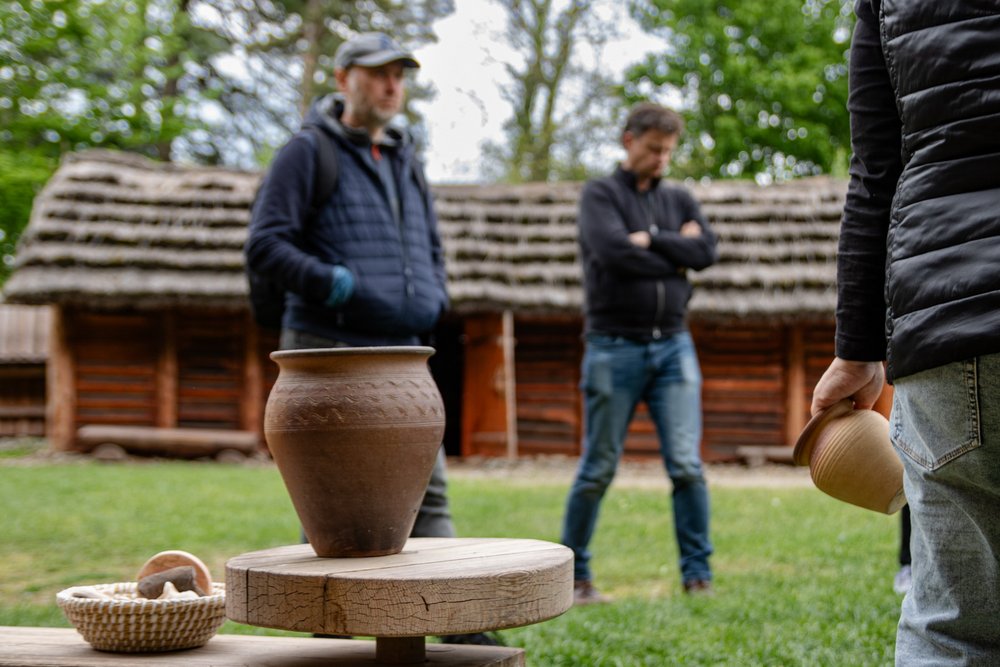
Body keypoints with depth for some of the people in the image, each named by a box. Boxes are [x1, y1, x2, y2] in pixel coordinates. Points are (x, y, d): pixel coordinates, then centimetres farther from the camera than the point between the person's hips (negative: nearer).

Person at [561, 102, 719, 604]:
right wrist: (675, 256, -4)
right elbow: (612, 251, -16)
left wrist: (650, 239, -8)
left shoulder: (679, 200, 15)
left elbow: (706, 251, -2)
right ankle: (574, 573, 15)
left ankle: (697, 574, 3)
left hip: (673, 346, 3)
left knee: (687, 465, -4)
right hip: (615, 349, -3)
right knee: (598, 469, 3)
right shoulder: (600, 195, 2)